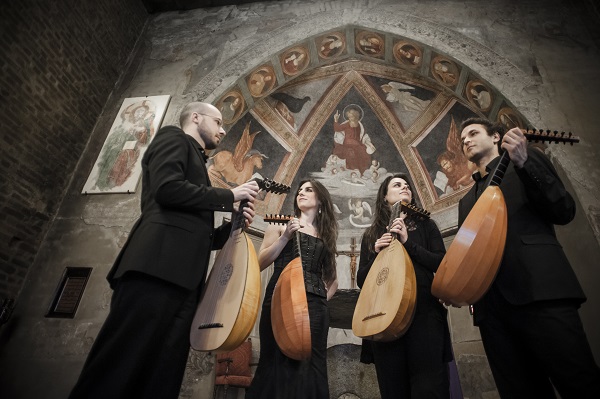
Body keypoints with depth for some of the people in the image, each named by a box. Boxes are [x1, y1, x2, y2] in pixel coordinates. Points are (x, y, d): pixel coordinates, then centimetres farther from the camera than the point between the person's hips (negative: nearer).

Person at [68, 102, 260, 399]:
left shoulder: (195, 162, 33)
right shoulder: (173, 137, 11)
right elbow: (167, 187, -12)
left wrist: (233, 224, 12)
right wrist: (230, 196, -3)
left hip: (183, 278, 9)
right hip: (158, 267, -8)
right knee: (116, 371, -10)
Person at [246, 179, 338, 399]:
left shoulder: (326, 235, 18)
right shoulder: (281, 224, 11)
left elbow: (333, 279, 26)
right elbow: (260, 263, 2)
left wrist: (324, 299, 8)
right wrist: (286, 236, -7)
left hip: (314, 306, 3)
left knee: (310, 364, 0)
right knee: (278, 361, -4)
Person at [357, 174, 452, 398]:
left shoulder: (424, 224, 12)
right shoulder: (371, 235, 14)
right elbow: (361, 280, 10)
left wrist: (408, 242, -9)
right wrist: (376, 253, -6)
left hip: (423, 311, -1)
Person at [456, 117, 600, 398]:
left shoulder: (528, 159, 13)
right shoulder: (466, 199, 26)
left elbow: (564, 212, 0)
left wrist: (523, 163, -11)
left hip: (538, 288, -4)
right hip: (490, 302, 5)